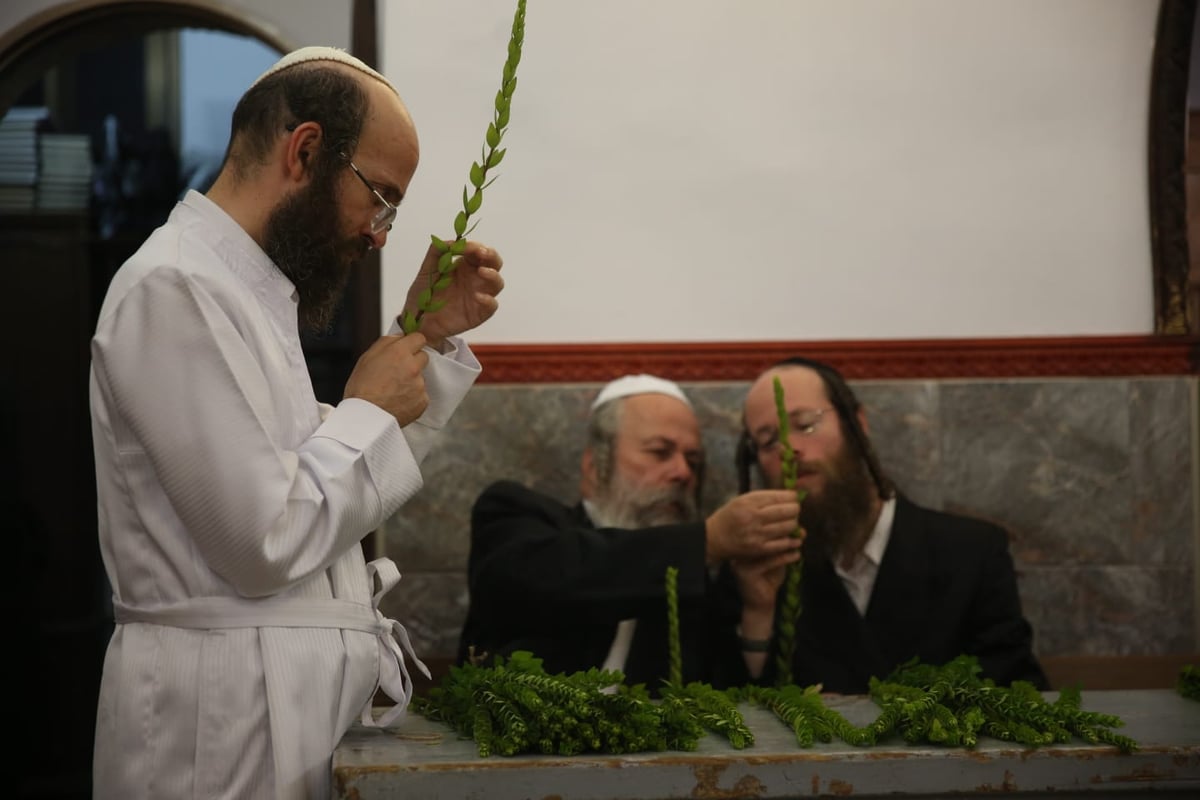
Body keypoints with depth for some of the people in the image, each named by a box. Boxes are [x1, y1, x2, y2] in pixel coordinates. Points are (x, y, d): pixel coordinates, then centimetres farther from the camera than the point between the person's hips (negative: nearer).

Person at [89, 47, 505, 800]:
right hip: (229, 715, -10)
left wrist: (429, 340, 9)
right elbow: (266, 540, -23)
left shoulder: (239, 286, 14)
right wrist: (370, 410, -9)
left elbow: (342, 488, 18)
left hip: (289, 700, 10)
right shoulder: (178, 287, -17)